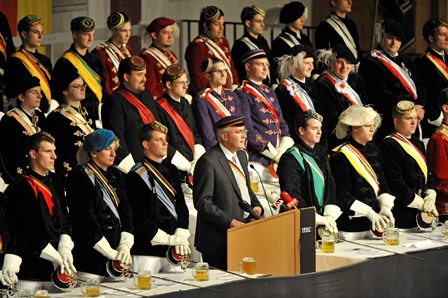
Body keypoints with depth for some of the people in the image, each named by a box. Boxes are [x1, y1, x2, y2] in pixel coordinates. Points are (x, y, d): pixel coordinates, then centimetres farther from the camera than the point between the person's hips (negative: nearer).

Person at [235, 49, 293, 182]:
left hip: (278, 161, 7)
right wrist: (274, 154, -14)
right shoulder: (242, 94, -6)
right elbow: (247, 130, -13)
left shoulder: (269, 92, 20)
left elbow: (282, 123, 20)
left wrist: (284, 150, 1)